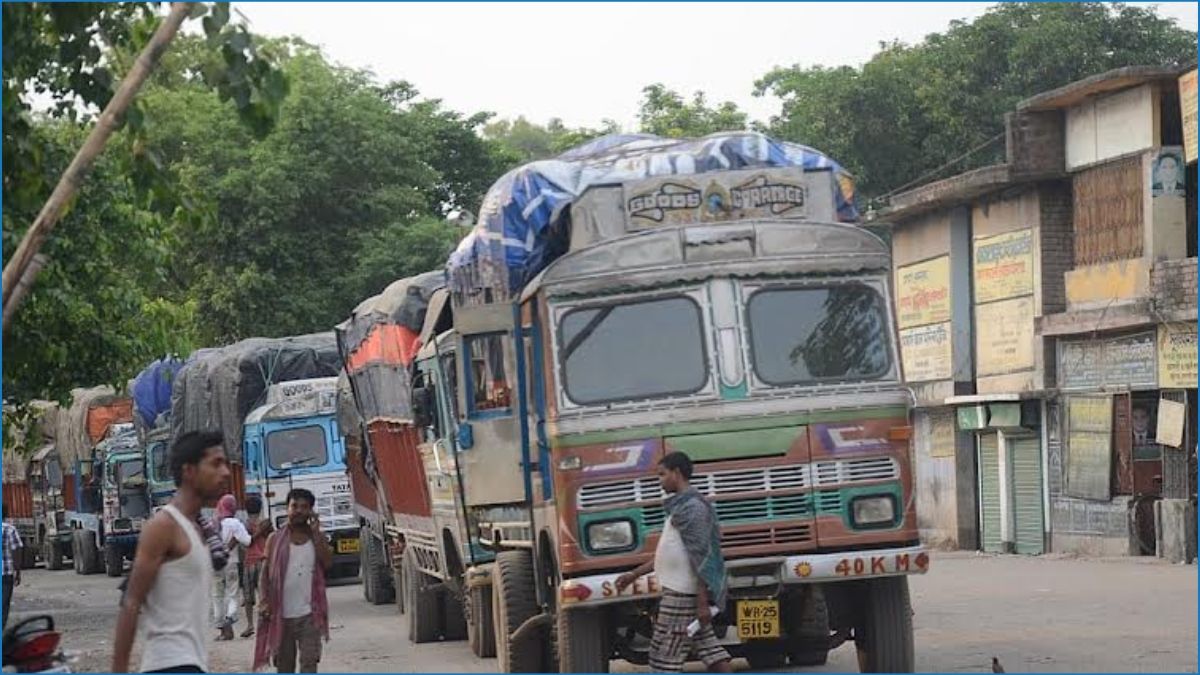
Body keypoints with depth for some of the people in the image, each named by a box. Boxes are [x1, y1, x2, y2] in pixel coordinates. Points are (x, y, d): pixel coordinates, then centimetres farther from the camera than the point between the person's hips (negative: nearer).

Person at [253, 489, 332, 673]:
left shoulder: (317, 537, 8)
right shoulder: (275, 540, 5)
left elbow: (328, 563, -9)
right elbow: (266, 574, 5)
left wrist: (315, 532, -7)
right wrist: (264, 602, -8)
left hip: (309, 614, -1)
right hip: (281, 614, 1)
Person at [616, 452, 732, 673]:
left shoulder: (691, 508, -14)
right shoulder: (681, 506, 17)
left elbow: (701, 557, -19)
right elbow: (670, 553, 25)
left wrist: (703, 603, -22)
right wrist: (634, 574, 27)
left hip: (682, 594, -10)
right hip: (679, 590, 10)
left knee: (664, 655, -6)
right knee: (707, 645, 9)